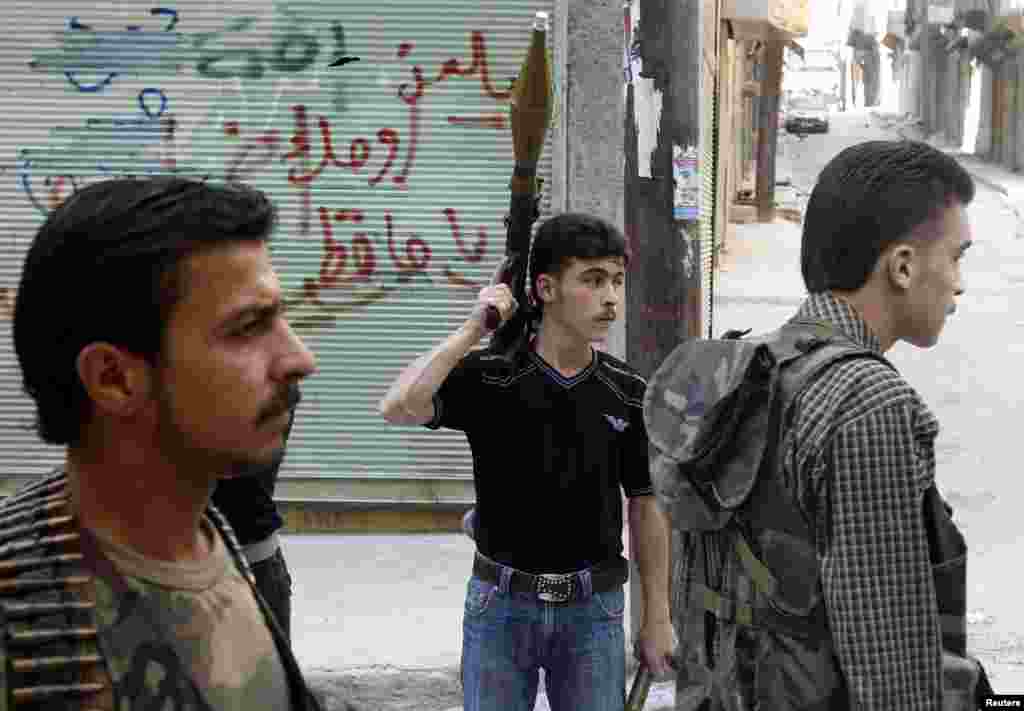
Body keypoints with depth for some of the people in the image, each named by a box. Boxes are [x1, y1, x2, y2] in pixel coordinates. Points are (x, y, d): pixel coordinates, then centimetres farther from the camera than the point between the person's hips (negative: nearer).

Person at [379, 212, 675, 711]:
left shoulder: (628, 394, -2)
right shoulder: (489, 377, -8)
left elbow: (645, 507, 4)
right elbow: (398, 408, -25)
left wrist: (657, 619, 4)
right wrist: (472, 329, -20)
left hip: (592, 610, 1)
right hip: (501, 602, -1)